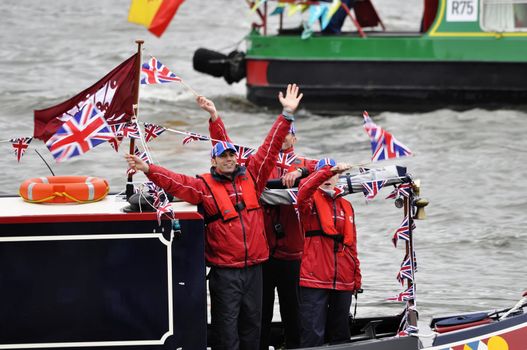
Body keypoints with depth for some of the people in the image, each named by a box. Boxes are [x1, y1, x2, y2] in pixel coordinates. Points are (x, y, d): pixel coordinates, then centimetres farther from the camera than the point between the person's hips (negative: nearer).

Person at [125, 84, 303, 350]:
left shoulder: (251, 178, 9)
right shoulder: (204, 186, -1)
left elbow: (269, 148, 9)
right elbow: (175, 182, -11)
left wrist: (287, 115, 6)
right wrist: (148, 169, -26)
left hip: (253, 266, 4)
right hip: (224, 270, -4)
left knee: (252, 323, 11)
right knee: (226, 326, -2)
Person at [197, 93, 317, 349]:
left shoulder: (303, 165, 10)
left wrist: (299, 171, -27)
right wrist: (214, 116, -6)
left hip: (290, 250, 0)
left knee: (291, 307, 6)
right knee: (261, 307, 5)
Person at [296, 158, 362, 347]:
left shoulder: (346, 205, 17)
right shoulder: (311, 201, 2)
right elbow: (304, 190, -24)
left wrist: (357, 277, 16)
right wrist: (329, 170, -34)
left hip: (343, 282, 6)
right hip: (315, 280, -5)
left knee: (340, 334, 12)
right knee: (313, 334, -9)